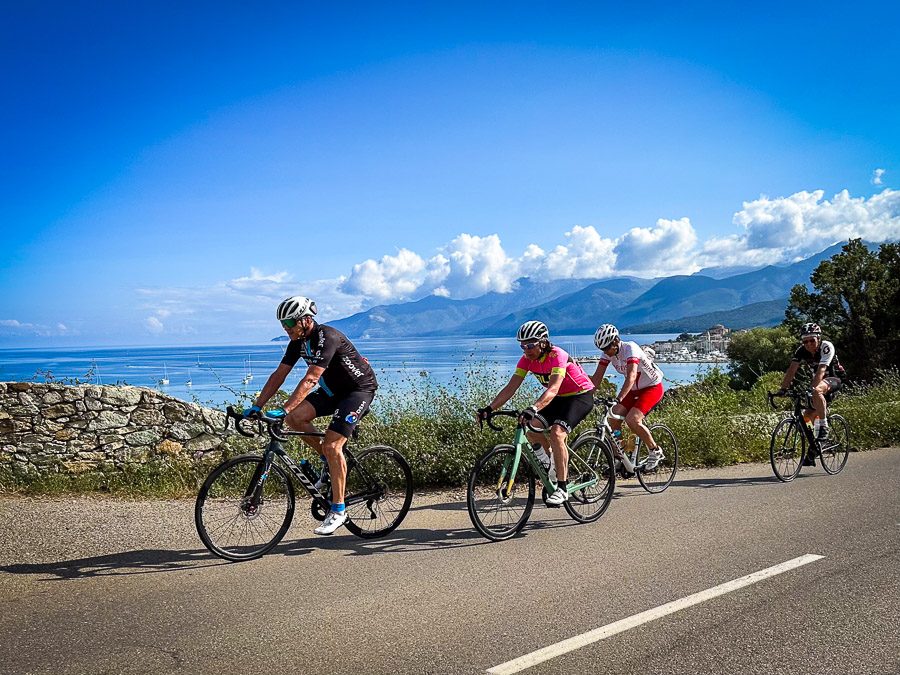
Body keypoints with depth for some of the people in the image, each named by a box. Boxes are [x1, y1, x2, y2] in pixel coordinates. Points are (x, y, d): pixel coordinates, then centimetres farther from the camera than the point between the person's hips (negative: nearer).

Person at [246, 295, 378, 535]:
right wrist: (256, 407, -8)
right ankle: (329, 461, 8)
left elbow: (310, 380, -36)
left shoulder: (327, 338, -28)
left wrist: (283, 410, -43)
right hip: (334, 390, 8)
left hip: (360, 389, -8)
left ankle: (338, 510, -7)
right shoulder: (298, 342, -2)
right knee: (294, 418, -13)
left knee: (332, 445, -20)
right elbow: (278, 375, 0)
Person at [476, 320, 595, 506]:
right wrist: (489, 408, -24)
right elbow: (511, 387, -12)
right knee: (531, 430, -5)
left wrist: (533, 408, -57)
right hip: (560, 398, 8)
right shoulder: (527, 359, -8)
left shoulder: (557, 355, -28)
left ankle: (562, 488, -21)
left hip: (581, 396, -8)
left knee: (556, 433, -28)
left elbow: (553, 389, -42)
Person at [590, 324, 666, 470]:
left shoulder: (630, 348, -29)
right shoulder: (608, 352, -9)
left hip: (652, 388, -7)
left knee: (632, 420, -25)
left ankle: (655, 451, -4)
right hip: (634, 390, 7)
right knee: (613, 419, -10)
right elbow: (597, 378, -10)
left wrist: (618, 399, -55)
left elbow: (631, 376, -43)